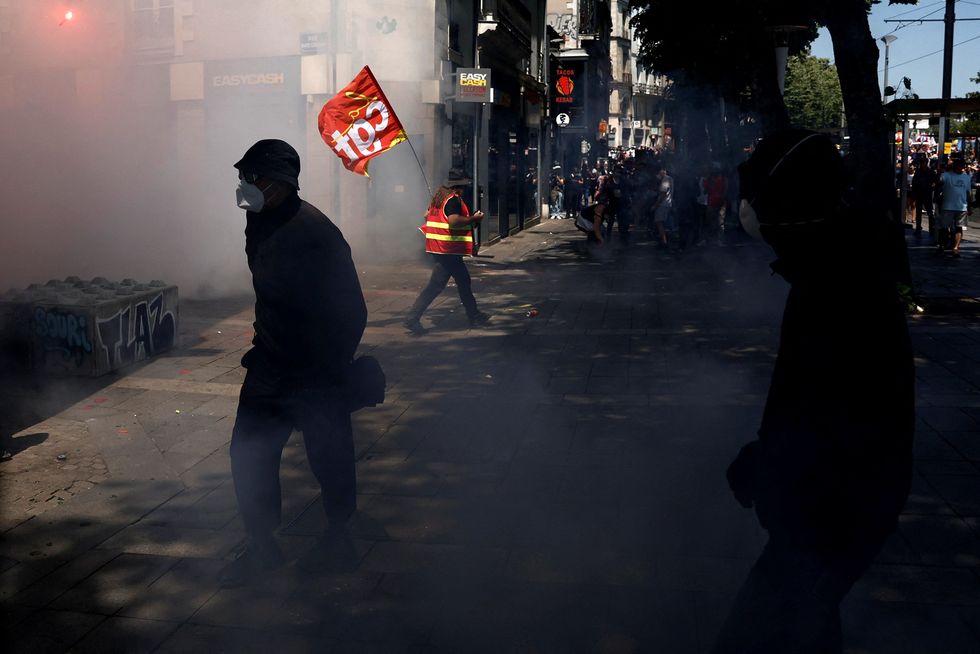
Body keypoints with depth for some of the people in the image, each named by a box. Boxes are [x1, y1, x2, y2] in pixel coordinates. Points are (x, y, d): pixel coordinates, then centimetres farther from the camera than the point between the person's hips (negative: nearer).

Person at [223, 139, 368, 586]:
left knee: (329, 457, 7)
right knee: (249, 452, 10)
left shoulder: (314, 232, -22)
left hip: (315, 371, -8)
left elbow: (349, 311, -21)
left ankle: (337, 539, 28)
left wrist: (331, 370, -19)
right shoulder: (260, 225, 6)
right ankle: (262, 545, 25)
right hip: (271, 365, 9)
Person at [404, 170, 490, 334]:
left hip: (436, 246, 10)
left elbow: (427, 215, 22)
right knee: (436, 285, -2)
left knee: (463, 279, 14)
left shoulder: (439, 196, 14)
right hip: (447, 248, -10)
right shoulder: (453, 199, -14)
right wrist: (473, 218, -15)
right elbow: (454, 220, -26)